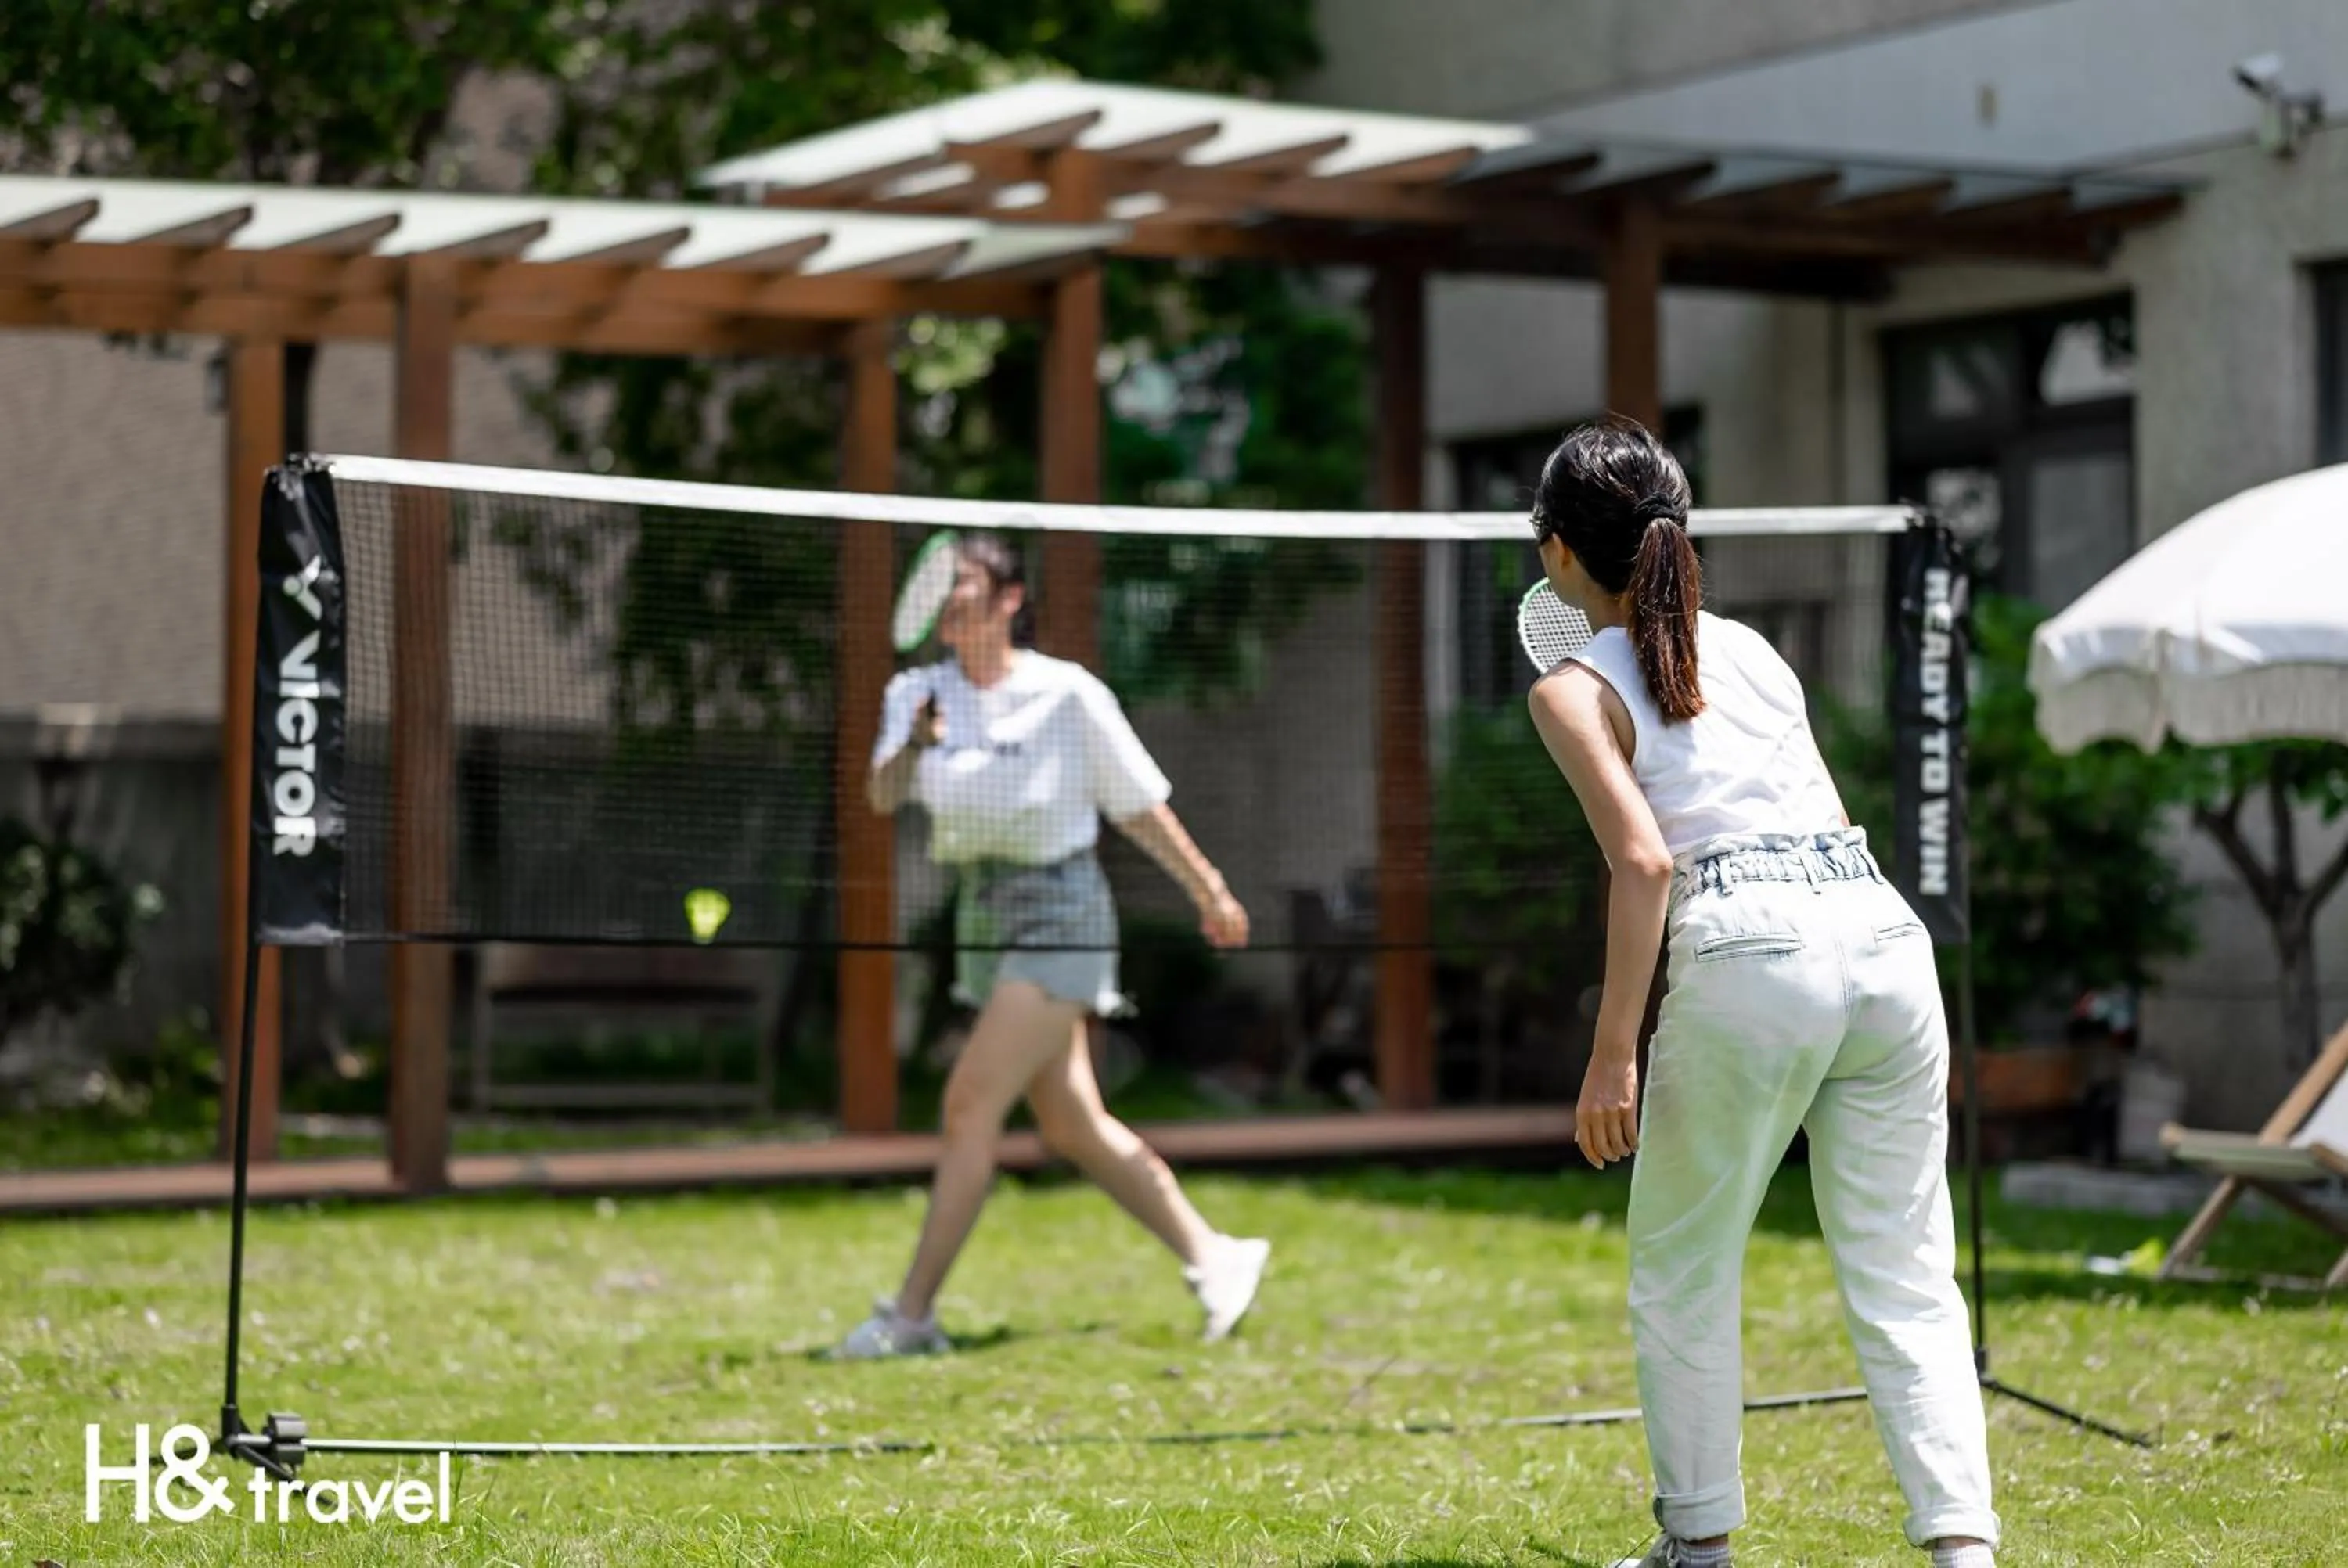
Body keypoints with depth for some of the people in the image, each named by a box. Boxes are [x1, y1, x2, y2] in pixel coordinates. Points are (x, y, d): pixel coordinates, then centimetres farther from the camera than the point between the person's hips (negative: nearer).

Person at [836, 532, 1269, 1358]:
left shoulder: (1068, 693, -7)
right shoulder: (917, 693, 5)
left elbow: (1140, 806, 2)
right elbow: (884, 794, -11)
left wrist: (1209, 891, 8)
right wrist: (913, 747, -32)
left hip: (1058, 909, -6)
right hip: (984, 913, 6)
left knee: (971, 1104, -14)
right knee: (1072, 1127, 10)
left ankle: (911, 1314, -12)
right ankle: (1214, 1256, 23)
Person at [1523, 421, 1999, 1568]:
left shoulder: (1575, 691, 4)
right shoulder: (1751, 646, 21)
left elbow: (1643, 862, -9)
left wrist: (1612, 1055, -9)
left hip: (1752, 954, -5)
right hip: (1886, 931, 5)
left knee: (1681, 1270, 14)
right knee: (1904, 1279, 7)